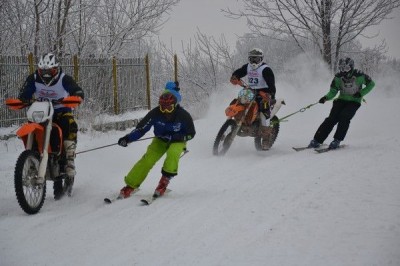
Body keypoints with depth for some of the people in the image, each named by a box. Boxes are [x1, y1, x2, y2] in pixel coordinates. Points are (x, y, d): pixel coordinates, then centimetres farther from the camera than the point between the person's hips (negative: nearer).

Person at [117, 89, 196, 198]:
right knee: (148, 159, -18)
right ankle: (130, 186, -9)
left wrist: (172, 137, -25)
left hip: (177, 141, -1)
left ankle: (164, 181, -17)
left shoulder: (183, 116, -26)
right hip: (160, 140, 1)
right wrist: (128, 138, -34)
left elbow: (190, 134, -13)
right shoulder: (155, 113, -24)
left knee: (172, 153, -34)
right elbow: (141, 128, -19)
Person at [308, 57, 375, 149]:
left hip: (354, 101, -2)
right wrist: (326, 97, -23)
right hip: (341, 99, 2)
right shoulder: (338, 77, -8)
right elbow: (333, 91, -2)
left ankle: (337, 141, -19)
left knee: (344, 117, -27)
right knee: (332, 118, -16)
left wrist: (361, 93, -13)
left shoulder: (359, 76, -16)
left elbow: (371, 84, -1)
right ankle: (317, 140, -15)